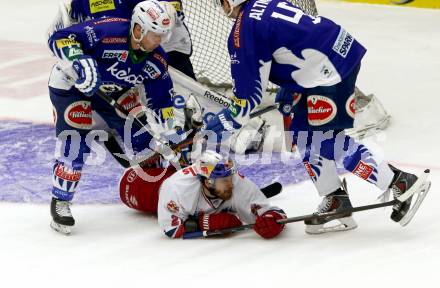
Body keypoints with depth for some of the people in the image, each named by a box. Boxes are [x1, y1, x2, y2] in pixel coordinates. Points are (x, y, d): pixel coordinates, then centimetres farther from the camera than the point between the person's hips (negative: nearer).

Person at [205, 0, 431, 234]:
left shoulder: (244, 29, -11)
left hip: (330, 68, -10)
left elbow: (250, 93, -8)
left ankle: (400, 184, -4)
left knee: (327, 141, -6)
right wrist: (288, 94, 31)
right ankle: (335, 200, 17)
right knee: (302, 134, 15)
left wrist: (227, 123, 4)